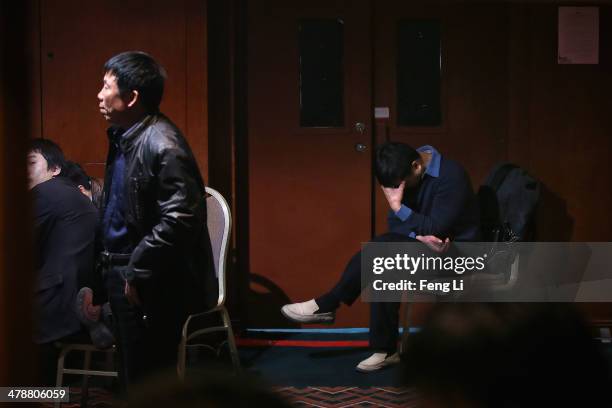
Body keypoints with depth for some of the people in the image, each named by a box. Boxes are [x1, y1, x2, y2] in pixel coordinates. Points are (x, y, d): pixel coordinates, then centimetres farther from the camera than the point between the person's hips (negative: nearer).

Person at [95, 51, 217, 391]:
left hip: (150, 287, -9)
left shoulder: (163, 145, -21)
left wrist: (136, 273, -20)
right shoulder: (123, 136, 9)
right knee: (132, 377, 19)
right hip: (122, 273, 9)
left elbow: (179, 219, -26)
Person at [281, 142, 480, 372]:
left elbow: (436, 229, -25)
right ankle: (385, 350, -19)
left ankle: (326, 305, -13)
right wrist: (421, 236, -23)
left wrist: (398, 206, -28)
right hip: (421, 245, 7)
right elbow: (395, 225, -3)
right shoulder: (404, 173, -1)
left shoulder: (452, 176, -23)